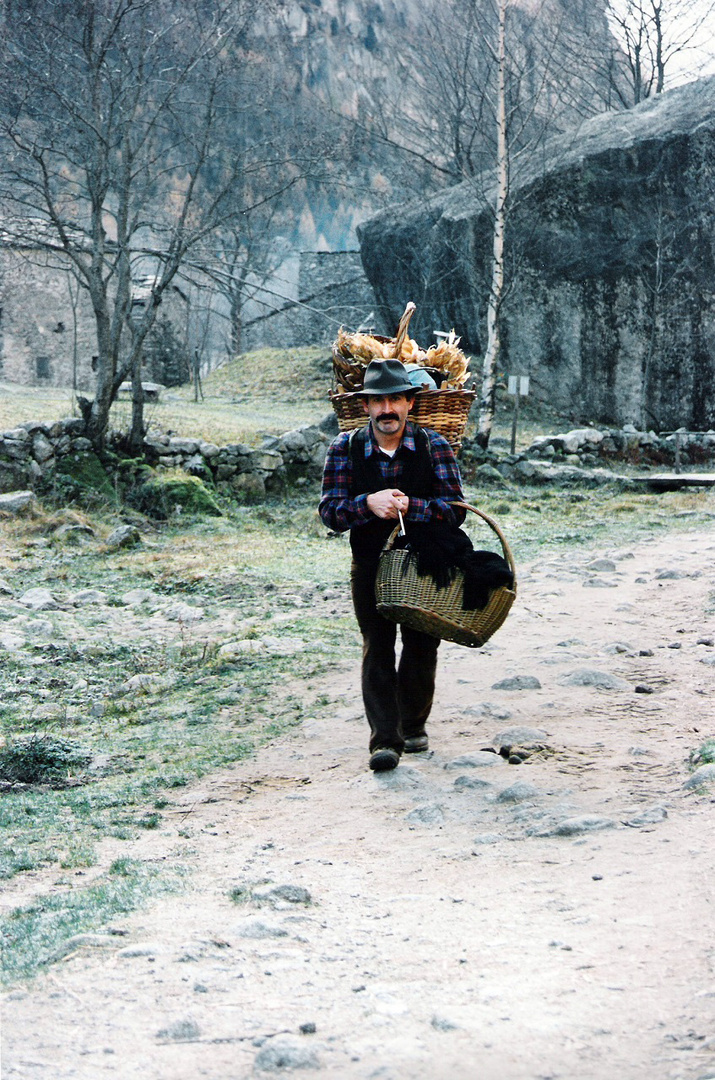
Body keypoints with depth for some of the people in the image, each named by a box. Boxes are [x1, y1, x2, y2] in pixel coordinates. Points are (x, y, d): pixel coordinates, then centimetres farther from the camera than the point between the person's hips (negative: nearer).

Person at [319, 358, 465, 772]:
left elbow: (455, 509, -11)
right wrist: (369, 504, -27)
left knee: (422, 648, 9)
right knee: (377, 648, -8)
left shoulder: (434, 445, -5)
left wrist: (406, 505, -27)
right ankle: (384, 738, -8)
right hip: (370, 565, 0)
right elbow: (330, 511, -8)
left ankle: (414, 727, 28)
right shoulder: (345, 448, -3)